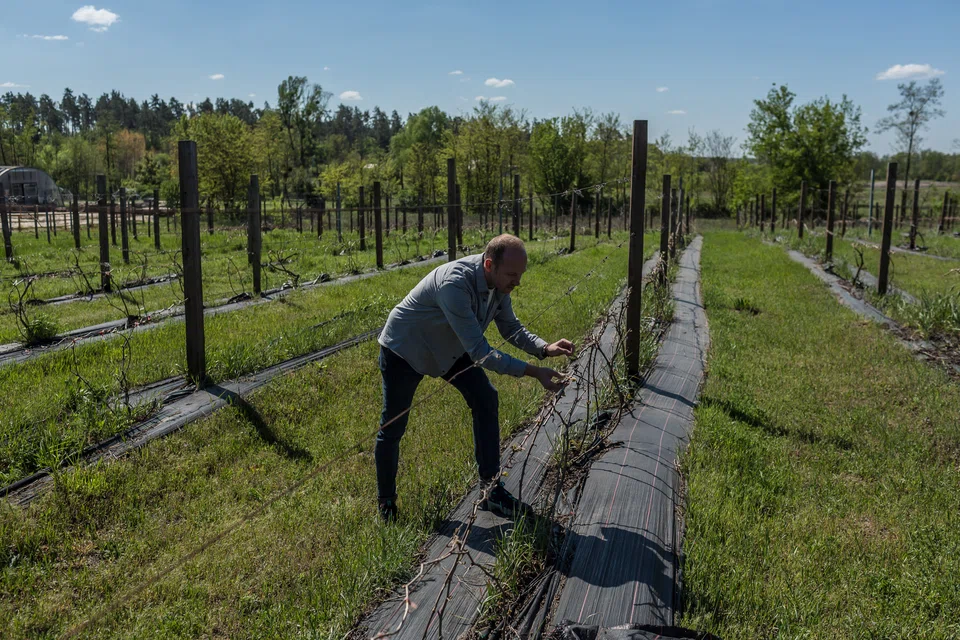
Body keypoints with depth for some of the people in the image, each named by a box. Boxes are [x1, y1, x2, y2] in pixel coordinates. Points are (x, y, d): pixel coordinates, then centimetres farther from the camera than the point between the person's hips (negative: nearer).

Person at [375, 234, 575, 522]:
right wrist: (533, 371, -42)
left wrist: (546, 348, -19)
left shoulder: (498, 282, -14)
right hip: (404, 350, -7)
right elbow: (480, 352, -40)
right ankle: (385, 502, 27)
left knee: (486, 400, -6)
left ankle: (491, 489, 3)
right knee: (392, 427, 4)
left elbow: (511, 328, -1)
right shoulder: (455, 284, -40)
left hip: (450, 348, 7)